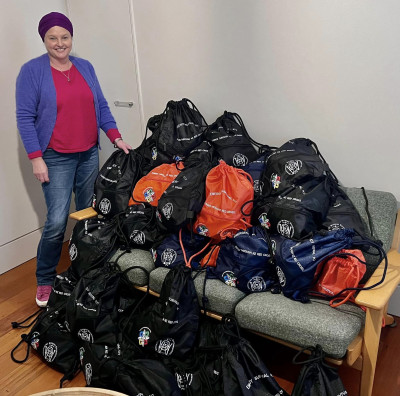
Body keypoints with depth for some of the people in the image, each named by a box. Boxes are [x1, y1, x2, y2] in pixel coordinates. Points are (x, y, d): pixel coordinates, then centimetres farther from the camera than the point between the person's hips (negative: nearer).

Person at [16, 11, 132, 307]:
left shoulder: (85, 67, 10)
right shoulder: (32, 71, -5)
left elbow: (101, 106, 11)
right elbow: (25, 117, -7)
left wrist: (116, 137, 0)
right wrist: (36, 158, -13)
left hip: (89, 154, 5)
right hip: (56, 159, -5)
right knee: (57, 222, -8)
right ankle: (45, 280, 12)